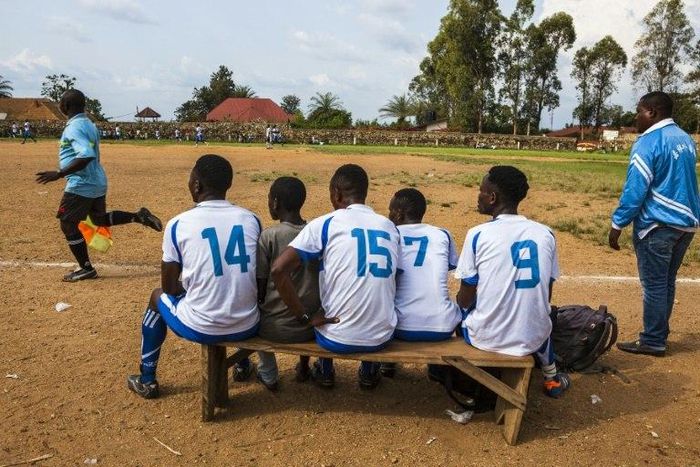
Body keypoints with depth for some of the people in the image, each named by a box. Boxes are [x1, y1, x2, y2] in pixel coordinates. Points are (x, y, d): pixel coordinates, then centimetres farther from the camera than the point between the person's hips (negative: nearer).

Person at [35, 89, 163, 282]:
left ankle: (86, 268, 10)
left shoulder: (74, 127, -18)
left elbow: (86, 156, -33)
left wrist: (59, 174, -30)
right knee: (100, 219, 24)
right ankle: (139, 216, 11)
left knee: (68, 224, 3)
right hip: (97, 182, 9)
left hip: (81, 185, -9)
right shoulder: (89, 124, 11)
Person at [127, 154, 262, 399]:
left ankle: (147, 380, 42)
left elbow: (170, 286, 3)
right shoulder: (251, 219, 1)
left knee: (159, 296, 29)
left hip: (199, 329, -2)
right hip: (247, 327, 3)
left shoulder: (178, 224, -6)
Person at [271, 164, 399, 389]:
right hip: (382, 337, 3)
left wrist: (306, 316, -9)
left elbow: (278, 270, -17)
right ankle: (369, 371, 40)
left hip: (336, 339, -2)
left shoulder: (324, 224, -8)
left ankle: (325, 371, 39)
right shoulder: (390, 227, 5)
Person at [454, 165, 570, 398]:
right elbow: (546, 295, 8)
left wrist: (461, 302, 16)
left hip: (486, 339, -3)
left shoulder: (478, 234, -12)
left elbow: (465, 300, -7)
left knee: (459, 308, 29)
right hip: (532, 339, 3)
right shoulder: (545, 234, -1)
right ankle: (551, 379, 47)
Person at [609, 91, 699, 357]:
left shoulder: (648, 142, -14)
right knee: (667, 282, 16)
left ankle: (653, 342, 8)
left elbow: (635, 189, -19)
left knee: (654, 285, 0)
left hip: (658, 225, -8)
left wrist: (617, 225, -15)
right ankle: (659, 335, 25)